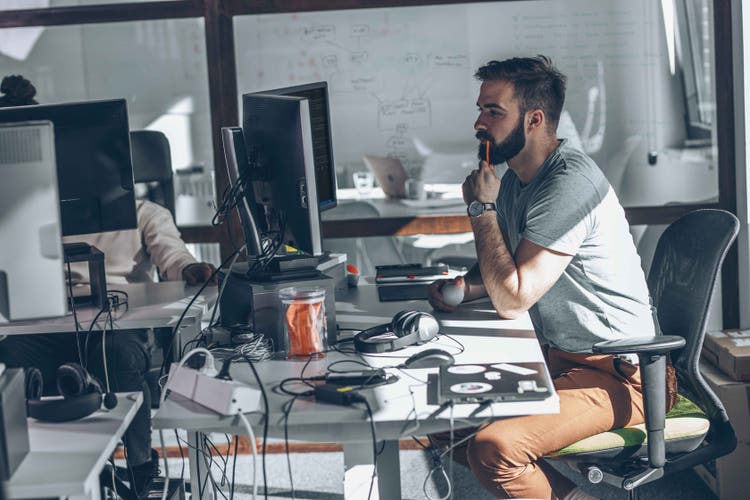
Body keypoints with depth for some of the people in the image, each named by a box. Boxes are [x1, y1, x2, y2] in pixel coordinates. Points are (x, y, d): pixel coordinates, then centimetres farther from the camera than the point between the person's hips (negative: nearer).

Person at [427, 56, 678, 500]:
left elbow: (512, 299, -23)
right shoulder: (515, 179, 8)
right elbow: (505, 273, 23)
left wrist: (483, 208, -14)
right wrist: (466, 286, 1)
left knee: (492, 446, -28)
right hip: (555, 358, 10)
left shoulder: (570, 182, -21)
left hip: (618, 373, -10)